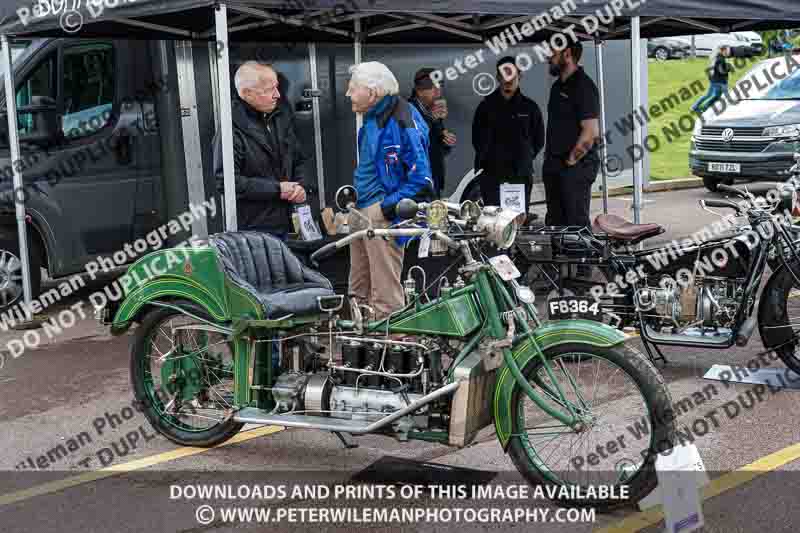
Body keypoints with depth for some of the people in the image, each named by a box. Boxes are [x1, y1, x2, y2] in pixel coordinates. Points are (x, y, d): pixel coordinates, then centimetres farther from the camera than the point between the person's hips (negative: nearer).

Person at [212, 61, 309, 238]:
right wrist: (276, 189, -17)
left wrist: (300, 185, 0)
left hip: (283, 223, 7)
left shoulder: (281, 116, 10)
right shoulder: (233, 129, -15)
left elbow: (300, 159, 22)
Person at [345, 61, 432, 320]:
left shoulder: (402, 121, -17)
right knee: (358, 291, 18)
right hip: (361, 211, 10)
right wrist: (353, 192, 16)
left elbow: (420, 177, -19)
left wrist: (388, 207, -19)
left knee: (386, 294, -4)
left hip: (382, 217, -10)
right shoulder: (371, 118, 13)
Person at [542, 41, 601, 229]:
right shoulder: (558, 86, 16)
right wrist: (549, 158, 11)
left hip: (576, 168, -9)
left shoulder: (583, 86, -13)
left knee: (577, 221, -5)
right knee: (554, 222, 14)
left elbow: (591, 131, -21)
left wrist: (571, 160, -15)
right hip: (554, 167, 9)